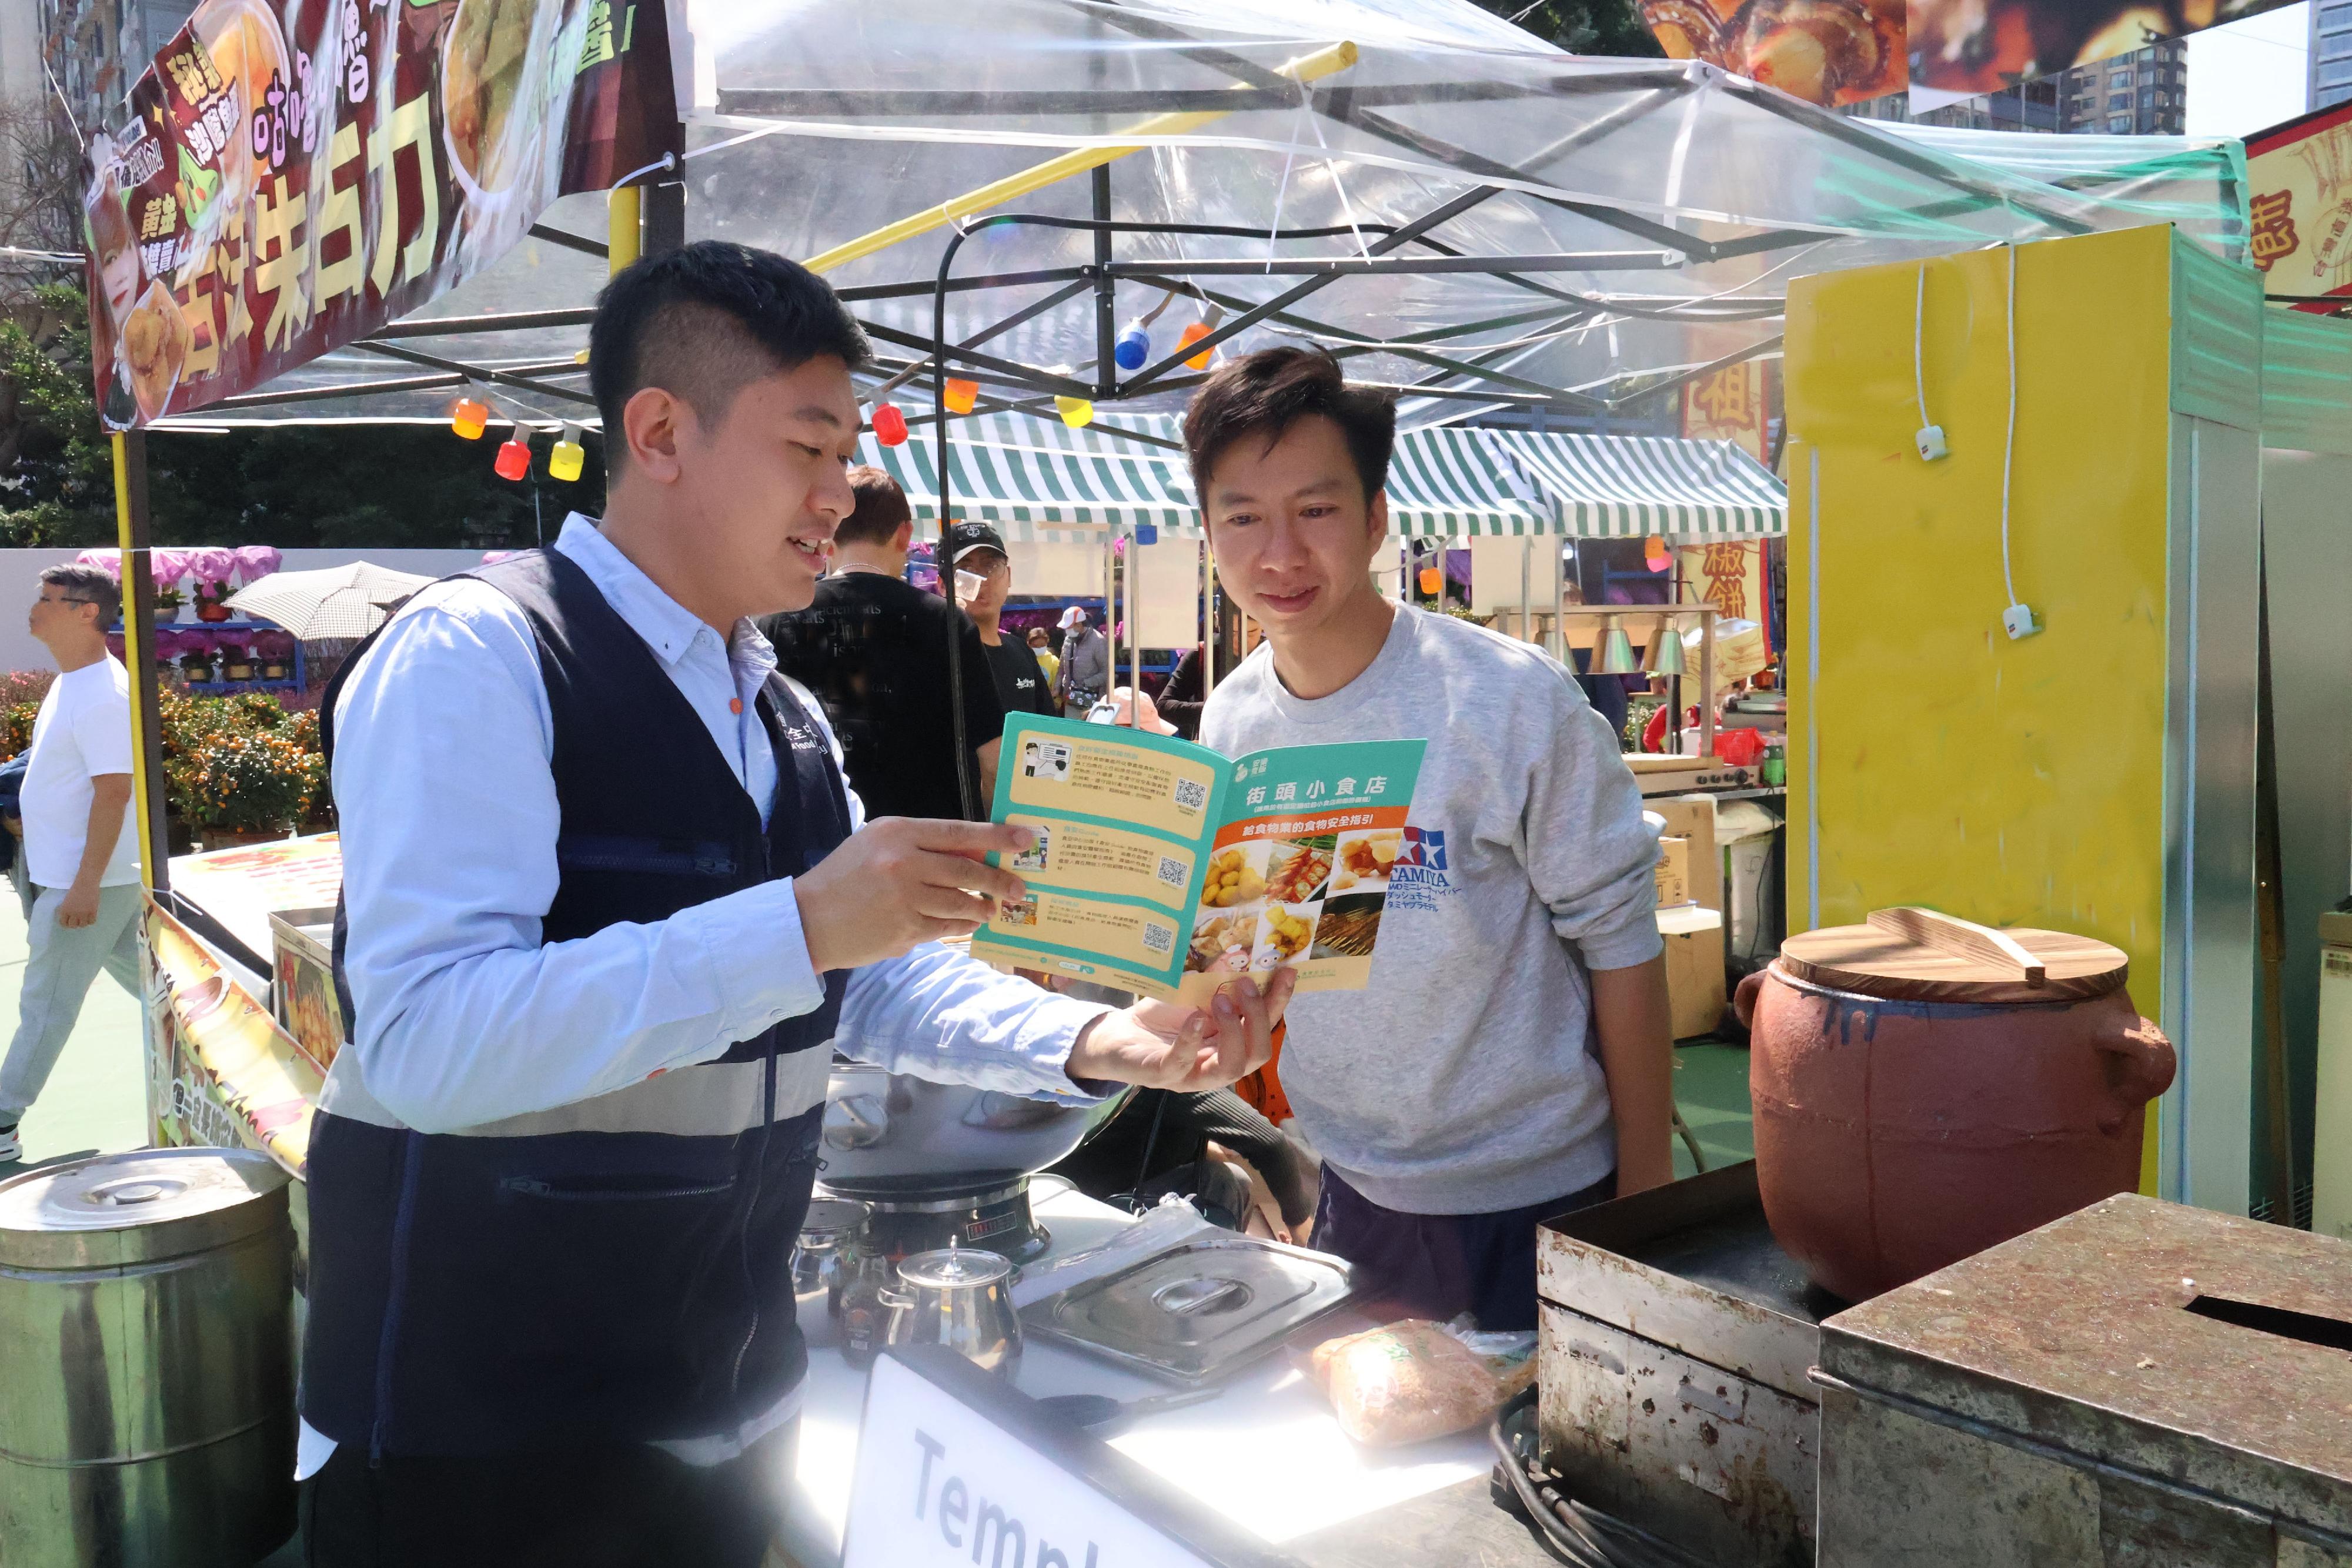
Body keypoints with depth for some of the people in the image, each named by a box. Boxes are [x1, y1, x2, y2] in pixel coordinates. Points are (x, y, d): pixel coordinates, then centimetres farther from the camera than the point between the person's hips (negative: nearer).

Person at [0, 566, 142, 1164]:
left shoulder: (101, 695, -20)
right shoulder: (70, 682, 11)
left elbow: (113, 792, -24)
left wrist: (85, 885, -24)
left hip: (88, 881, -10)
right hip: (74, 874, 10)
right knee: (146, 978, 17)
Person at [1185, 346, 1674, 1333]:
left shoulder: (1513, 703, -18)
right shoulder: (1230, 722, -3)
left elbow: (1620, 945, -12)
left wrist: (1646, 1191, -9)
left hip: (1536, 1193, -4)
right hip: (1350, 1192, 4)